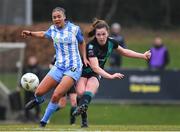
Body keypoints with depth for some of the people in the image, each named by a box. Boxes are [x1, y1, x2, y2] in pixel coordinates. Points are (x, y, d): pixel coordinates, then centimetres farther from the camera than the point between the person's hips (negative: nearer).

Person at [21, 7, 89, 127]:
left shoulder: (75, 29, -4)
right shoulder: (53, 29, 5)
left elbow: (82, 43, 14)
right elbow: (44, 34, 28)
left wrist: (84, 58, 10)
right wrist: (30, 33, 14)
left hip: (73, 68, -4)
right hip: (59, 67, 4)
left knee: (56, 96, -20)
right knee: (39, 92, -2)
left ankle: (43, 123, -4)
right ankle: (39, 100, 38)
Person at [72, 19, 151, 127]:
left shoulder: (111, 42, -8)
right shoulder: (91, 46, -26)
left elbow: (123, 51, 14)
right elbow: (95, 67, -34)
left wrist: (143, 55, 15)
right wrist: (110, 76, -47)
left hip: (96, 75, 2)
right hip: (83, 72, -2)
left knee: (91, 87, -31)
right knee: (81, 92, -31)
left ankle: (82, 106, -59)